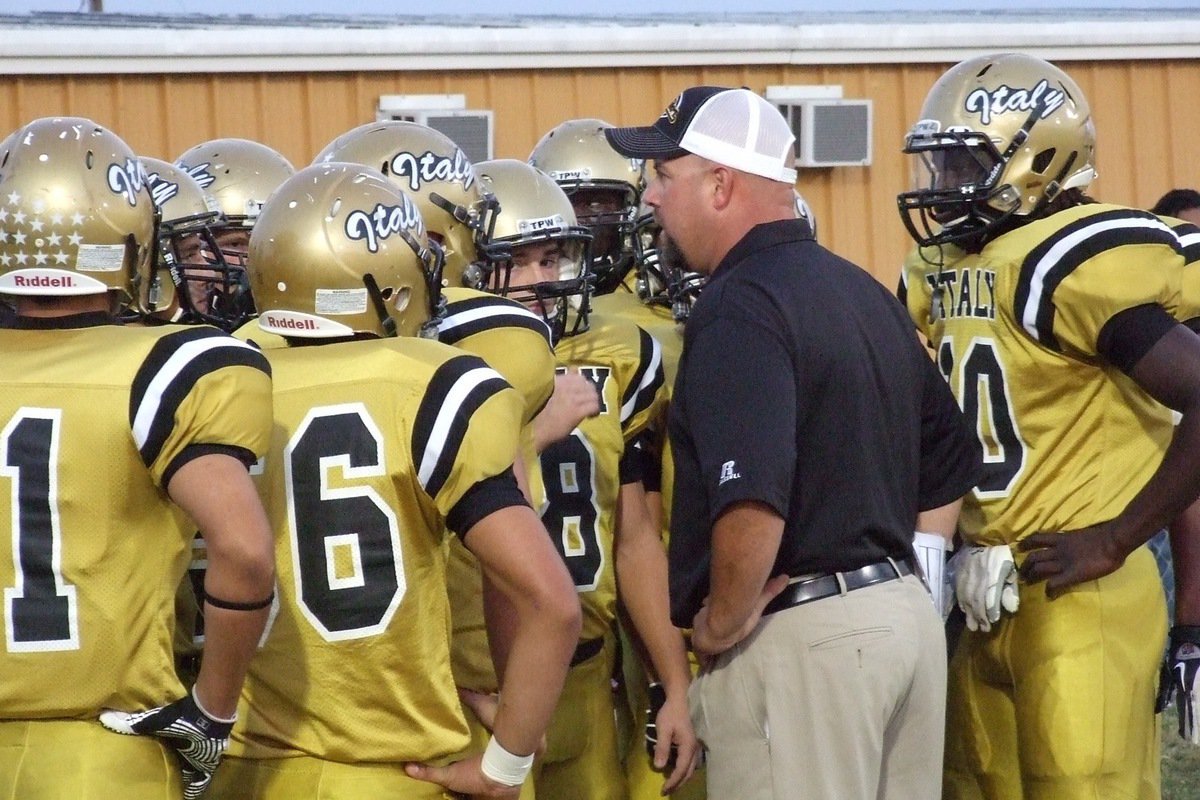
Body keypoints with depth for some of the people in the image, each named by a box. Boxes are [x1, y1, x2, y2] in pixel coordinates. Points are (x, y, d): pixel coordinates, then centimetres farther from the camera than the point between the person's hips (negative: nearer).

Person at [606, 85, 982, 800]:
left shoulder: (740, 306, -15)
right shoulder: (864, 291, 14)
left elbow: (754, 505, -28)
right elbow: (952, 464, 22)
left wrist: (722, 624, -14)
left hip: (799, 636, -9)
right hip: (910, 614, 9)